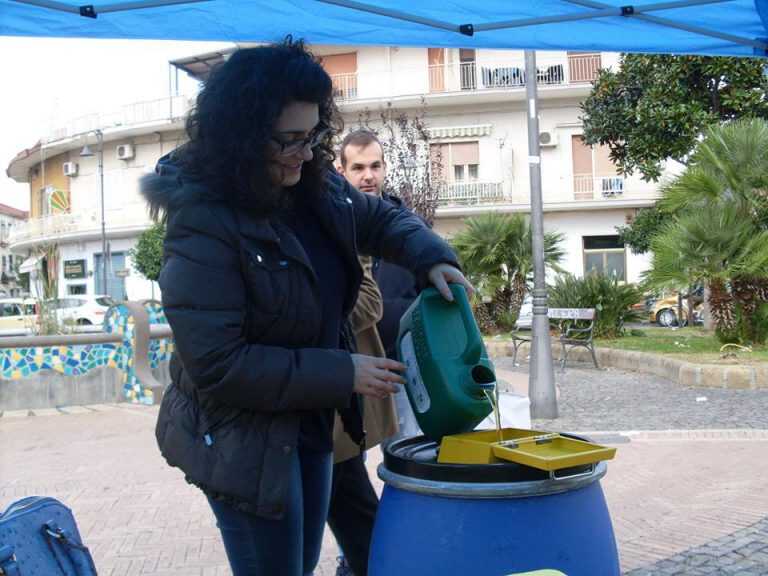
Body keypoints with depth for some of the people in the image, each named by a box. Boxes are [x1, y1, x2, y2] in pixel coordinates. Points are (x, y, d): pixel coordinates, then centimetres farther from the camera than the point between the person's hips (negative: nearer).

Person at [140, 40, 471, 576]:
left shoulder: (315, 185, -4)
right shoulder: (203, 228, -26)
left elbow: (381, 219, 14)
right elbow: (217, 366, -27)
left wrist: (433, 257, -7)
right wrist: (342, 373, -25)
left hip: (310, 421, 8)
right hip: (243, 440, -7)